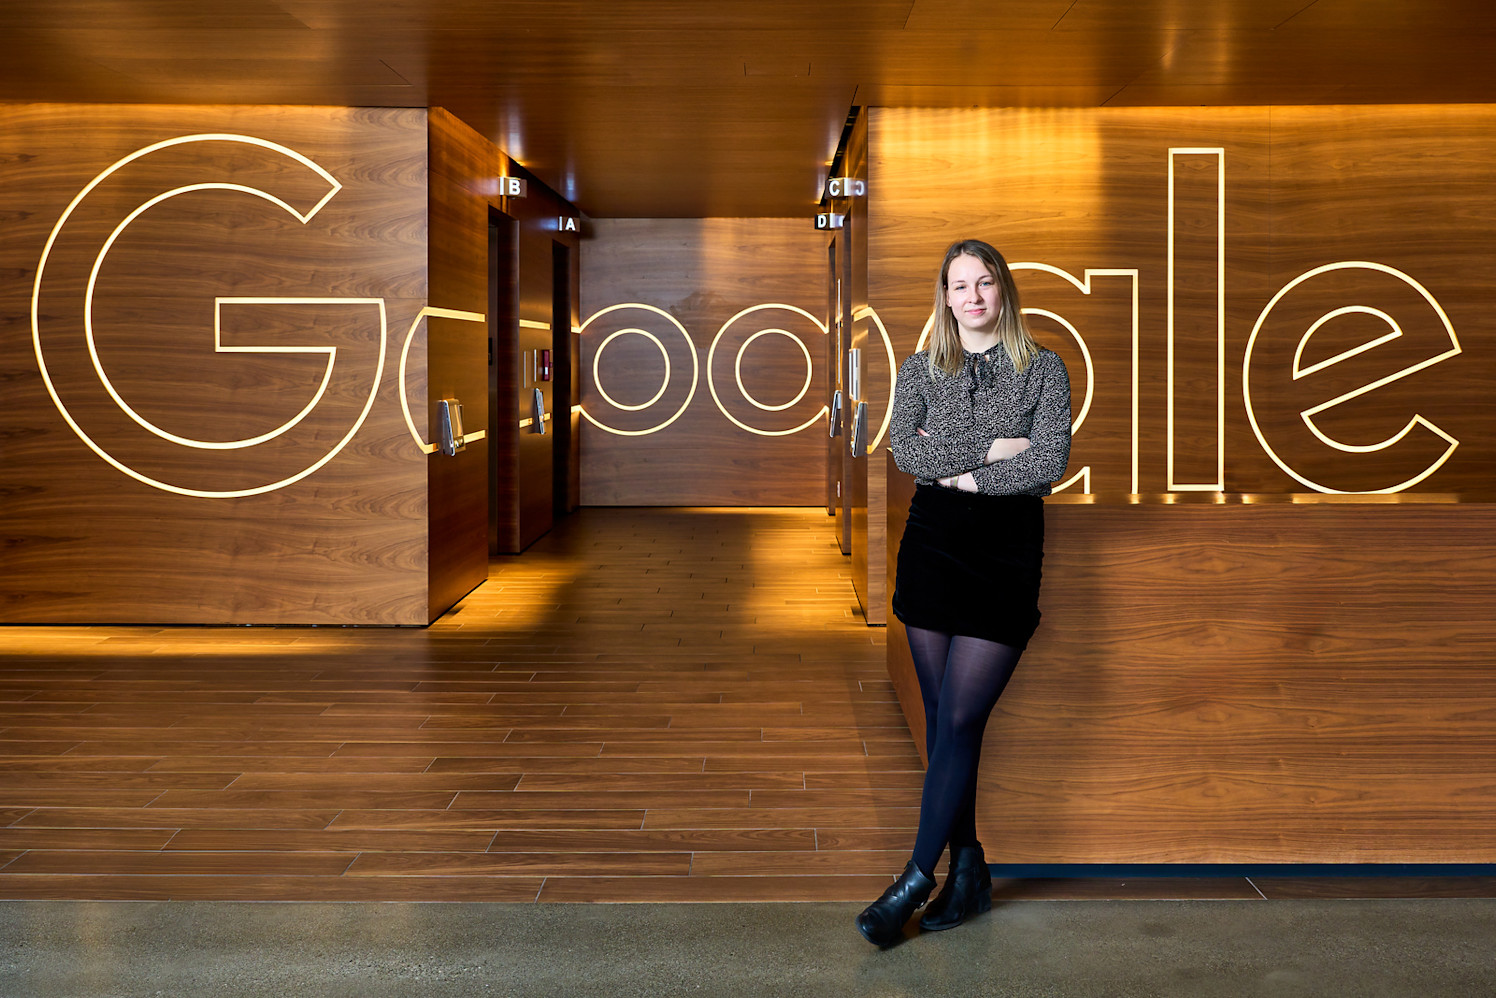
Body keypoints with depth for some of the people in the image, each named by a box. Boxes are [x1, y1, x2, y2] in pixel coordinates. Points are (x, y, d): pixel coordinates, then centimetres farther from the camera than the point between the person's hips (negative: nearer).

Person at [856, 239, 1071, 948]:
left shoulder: (1043, 368, 4)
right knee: (941, 716, 5)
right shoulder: (923, 368, 12)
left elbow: (1049, 463, -8)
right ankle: (967, 868, 15)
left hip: (1007, 550, -3)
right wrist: (987, 452, -13)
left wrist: (956, 471, -8)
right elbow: (903, 447, -4)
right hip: (932, 544, 3)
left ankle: (916, 880, -3)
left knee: (959, 719, -8)